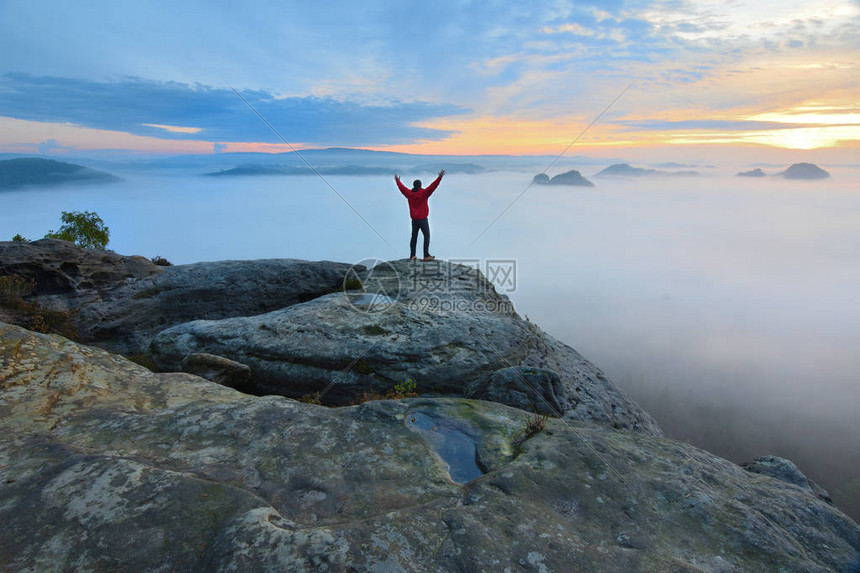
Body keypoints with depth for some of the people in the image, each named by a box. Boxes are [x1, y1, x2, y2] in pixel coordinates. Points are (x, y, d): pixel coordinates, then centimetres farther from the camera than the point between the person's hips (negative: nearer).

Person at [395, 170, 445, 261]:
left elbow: (402, 187, 19)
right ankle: (426, 255, -2)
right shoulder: (423, 193, -14)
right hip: (423, 220, -6)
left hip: (414, 220, 6)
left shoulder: (409, 193, 2)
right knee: (427, 236, 1)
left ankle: (412, 255, 17)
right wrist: (439, 177, -26)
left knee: (414, 237, 14)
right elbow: (432, 187, -23)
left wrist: (398, 181, 36)